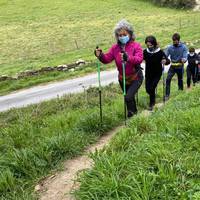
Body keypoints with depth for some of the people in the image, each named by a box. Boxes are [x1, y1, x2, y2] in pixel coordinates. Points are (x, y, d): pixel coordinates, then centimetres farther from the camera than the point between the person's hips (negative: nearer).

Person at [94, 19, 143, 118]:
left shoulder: (136, 46, -14)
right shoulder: (115, 47, 0)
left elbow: (139, 59, -30)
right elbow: (107, 58, -7)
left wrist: (128, 58, -48)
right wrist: (101, 55, -29)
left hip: (135, 78, -5)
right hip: (122, 79, 5)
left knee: (128, 97, -21)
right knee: (129, 98, 21)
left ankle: (131, 115, -1)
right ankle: (134, 111, 45)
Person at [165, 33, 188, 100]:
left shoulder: (183, 47, -8)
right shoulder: (170, 47, -2)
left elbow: (185, 57, -15)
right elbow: (166, 55, -7)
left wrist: (184, 60, -38)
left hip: (180, 67, -1)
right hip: (172, 66, 1)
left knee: (180, 81, 10)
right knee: (168, 79, -15)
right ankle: (167, 95, -12)